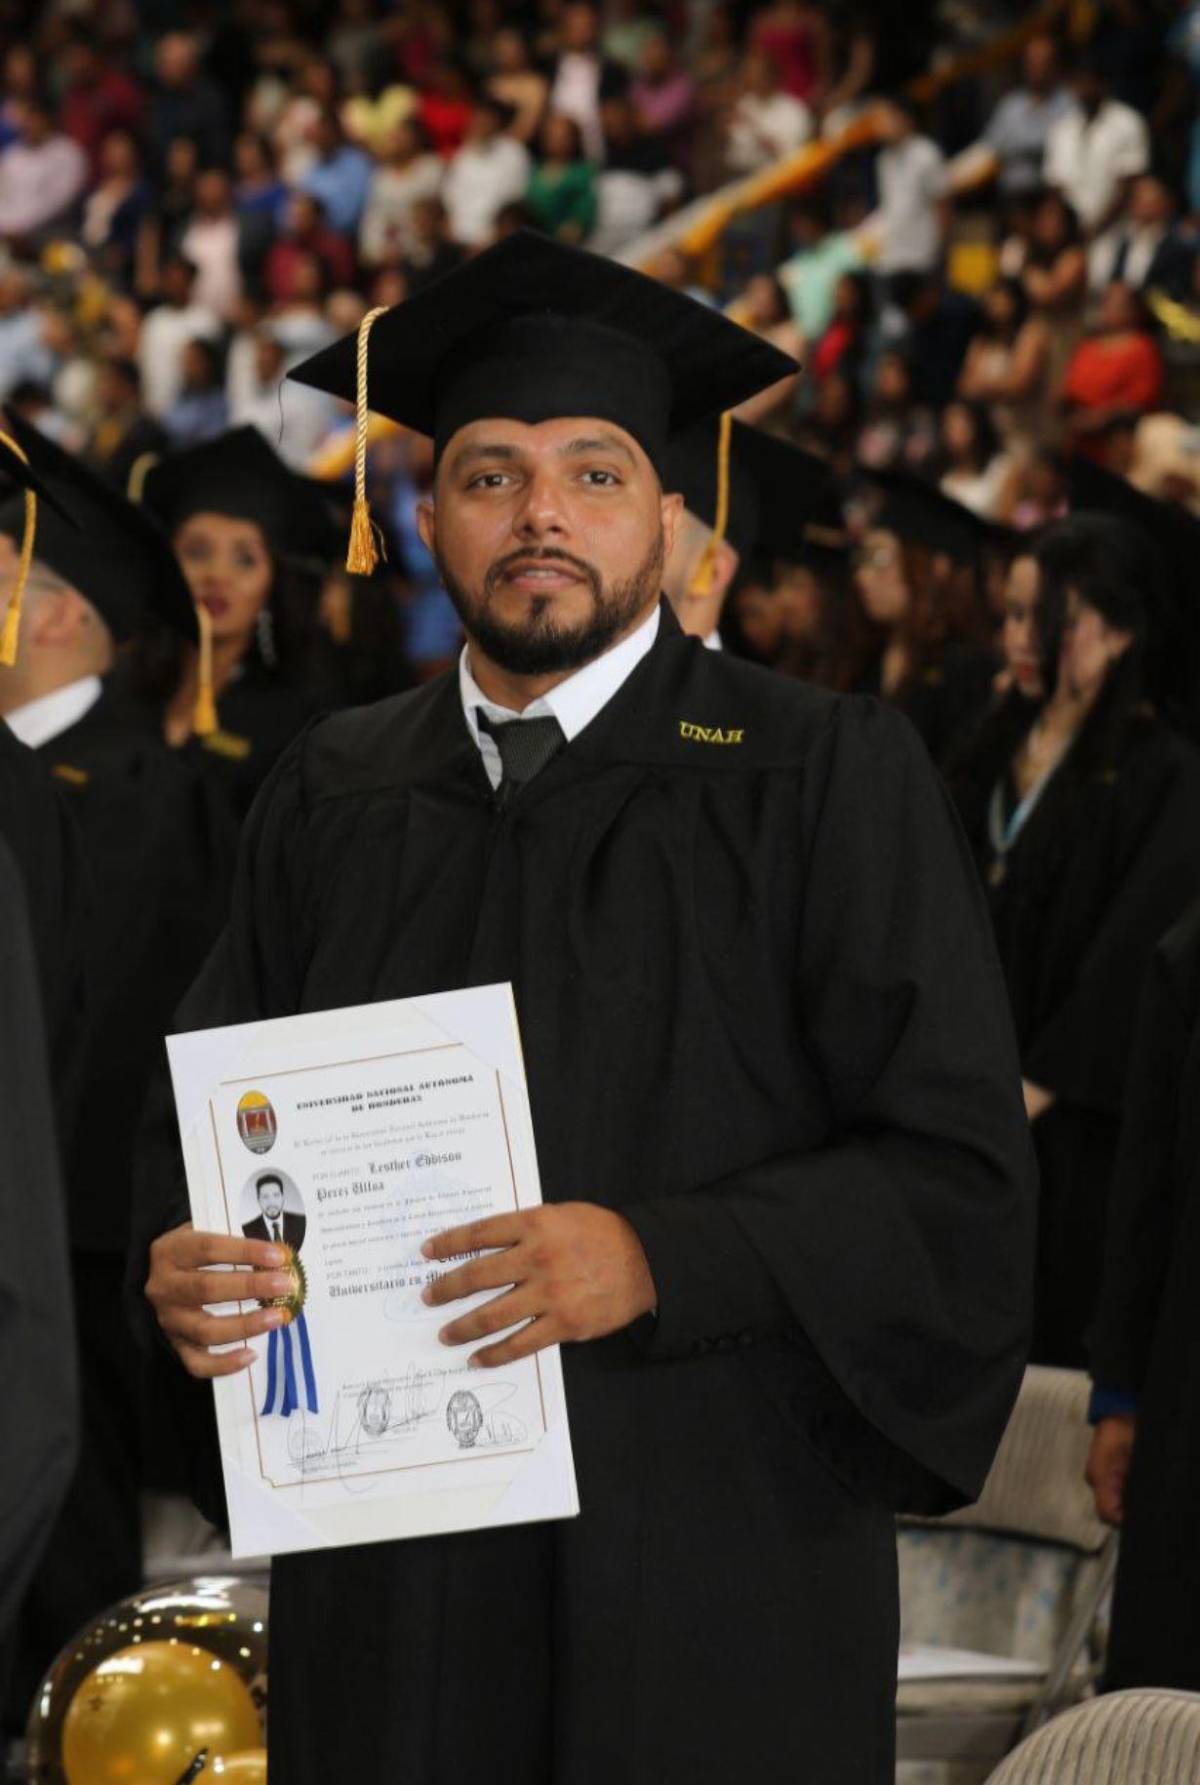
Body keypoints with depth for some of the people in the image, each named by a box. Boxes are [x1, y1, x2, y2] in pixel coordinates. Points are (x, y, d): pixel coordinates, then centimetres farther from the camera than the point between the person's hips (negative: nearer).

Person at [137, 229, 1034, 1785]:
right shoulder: (334, 796, 10)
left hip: (706, 1554, -3)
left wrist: (662, 1261, -20)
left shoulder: (825, 779, -2)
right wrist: (183, 1261, -7)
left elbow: (957, 1172, -8)